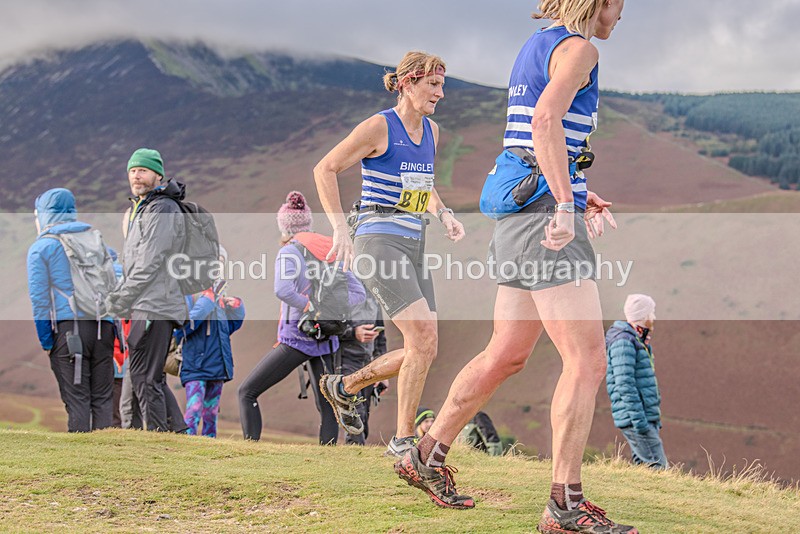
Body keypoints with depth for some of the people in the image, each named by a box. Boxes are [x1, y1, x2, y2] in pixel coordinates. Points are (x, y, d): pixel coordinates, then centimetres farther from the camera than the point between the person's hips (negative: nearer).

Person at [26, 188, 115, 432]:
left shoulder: (40, 248, 4)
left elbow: (39, 296, -1)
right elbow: (112, 284, 16)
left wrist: (45, 339, 3)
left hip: (67, 327, -4)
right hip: (103, 326, 4)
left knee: (76, 398, -3)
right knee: (102, 398, 6)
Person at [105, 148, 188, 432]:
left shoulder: (162, 210, -12)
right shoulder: (139, 210, 21)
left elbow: (149, 265, -19)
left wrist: (117, 303, -17)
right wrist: (114, 299, 17)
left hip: (155, 307, -10)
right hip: (145, 307, 10)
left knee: (145, 378, -10)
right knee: (152, 379, 13)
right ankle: (180, 433, 17)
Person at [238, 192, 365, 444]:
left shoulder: (289, 252, -8)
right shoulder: (331, 251, 9)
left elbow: (282, 290, -28)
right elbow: (358, 293, 7)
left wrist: (310, 307, -17)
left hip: (296, 337, -6)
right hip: (326, 341, 6)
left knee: (247, 392, 5)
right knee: (327, 407, 11)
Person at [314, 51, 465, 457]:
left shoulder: (431, 131, 13)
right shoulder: (379, 126, -8)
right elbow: (324, 170, -6)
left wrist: (444, 215, 10)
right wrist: (340, 229, -14)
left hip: (413, 248, 8)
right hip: (380, 243, -8)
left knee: (420, 351, 4)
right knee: (424, 339, -18)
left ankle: (344, 387, 26)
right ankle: (403, 439, -6)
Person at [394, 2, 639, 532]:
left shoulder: (535, 49, 21)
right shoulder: (577, 48, -9)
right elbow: (546, 120, -26)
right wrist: (567, 205, -29)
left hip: (522, 218, 10)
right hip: (548, 217, -10)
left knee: (507, 355, 18)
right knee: (587, 360, -9)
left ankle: (427, 456, 27)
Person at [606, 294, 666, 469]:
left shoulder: (637, 342, 20)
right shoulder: (623, 341, -13)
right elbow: (624, 384, -21)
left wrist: (655, 418, 24)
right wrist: (639, 419, -24)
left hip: (645, 419, 10)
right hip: (634, 417, -10)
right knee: (658, 467, -14)